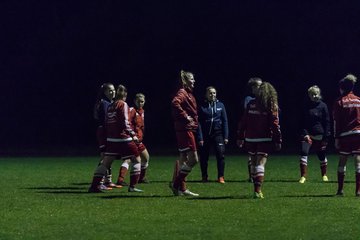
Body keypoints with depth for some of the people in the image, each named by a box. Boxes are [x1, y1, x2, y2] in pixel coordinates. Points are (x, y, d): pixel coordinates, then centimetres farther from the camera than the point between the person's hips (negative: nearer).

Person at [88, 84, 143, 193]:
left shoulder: (110, 106, 12)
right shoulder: (123, 105, -6)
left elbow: (106, 123, 15)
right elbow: (125, 122, -14)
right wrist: (132, 134, -12)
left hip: (111, 139, 7)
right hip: (123, 139, -6)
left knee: (105, 162, 7)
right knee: (136, 159, 5)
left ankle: (94, 186, 0)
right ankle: (132, 186, -1)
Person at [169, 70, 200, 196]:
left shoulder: (188, 93, 18)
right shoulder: (182, 93, -11)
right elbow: (175, 103, -30)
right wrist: (185, 116, -25)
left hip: (187, 130, 10)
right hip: (185, 130, -10)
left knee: (184, 159, 11)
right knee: (193, 160, -10)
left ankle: (181, 188, 14)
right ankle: (176, 184, -6)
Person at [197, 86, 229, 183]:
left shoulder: (220, 105, 5)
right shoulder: (202, 107, 0)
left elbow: (225, 121, 6)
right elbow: (199, 123, -1)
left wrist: (226, 136, 1)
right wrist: (200, 138, -8)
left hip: (218, 134, 0)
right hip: (206, 135, 0)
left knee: (221, 154, -13)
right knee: (204, 157, 4)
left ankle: (221, 177, -7)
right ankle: (204, 177, 19)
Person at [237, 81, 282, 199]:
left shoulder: (251, 104, 4)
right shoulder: (272, 106, -5)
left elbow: (243, 121, 5)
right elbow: (275, 125, -8)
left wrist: (240, 137, 12)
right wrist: (278, 141, -3)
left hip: (250, 139, 3)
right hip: (265, 139, -3)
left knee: (254, 163, 15)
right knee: (260, 164, -4)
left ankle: (256, 188, 22)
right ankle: (258, 190, -15)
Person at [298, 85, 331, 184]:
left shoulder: (322, 106, -3)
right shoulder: (306, 106, 2)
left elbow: (327, 122, -2)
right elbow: (303, 122, 4)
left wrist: (326, 137, -7)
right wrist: (305, 133, -11)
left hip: (319, 135, -1)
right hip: (307, 134, 1)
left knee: (321, 156, 11)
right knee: (303, 153, -15)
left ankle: (324, 175, 32)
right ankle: (303, 176, -12)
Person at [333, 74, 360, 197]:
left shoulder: (339, 102, 0)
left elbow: (336, 122, -2)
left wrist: (336, 138, 1)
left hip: (345, 135, -1)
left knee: (342, 162, 9)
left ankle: (340, 189, 9)